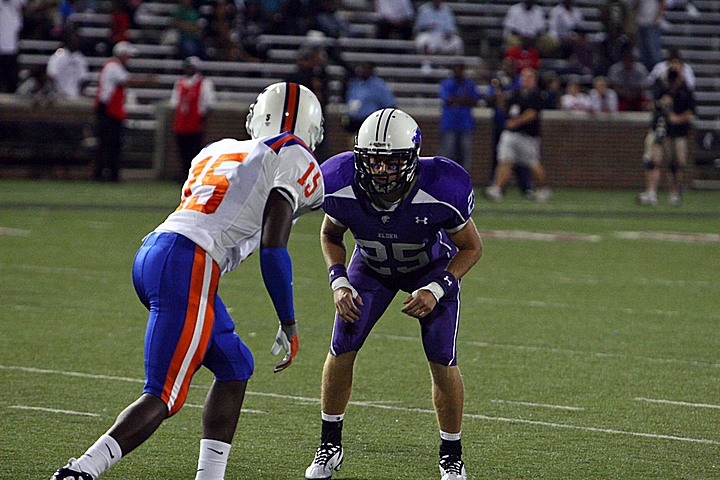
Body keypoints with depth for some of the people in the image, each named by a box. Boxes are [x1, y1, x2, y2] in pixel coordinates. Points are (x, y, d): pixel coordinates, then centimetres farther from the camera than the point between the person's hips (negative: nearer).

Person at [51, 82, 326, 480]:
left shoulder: (218, 151, 25)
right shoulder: (293, 159, 4)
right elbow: (273, 249, -5)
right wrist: (288, 326, 1)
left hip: (151, 253, 8)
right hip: (186, 268, -8)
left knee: (235, 367, 20)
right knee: (163, 397, -9)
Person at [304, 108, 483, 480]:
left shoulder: (441, 192, -38)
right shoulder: (342, 188, -30)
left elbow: (471, 247, -18)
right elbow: (330, 235, -5)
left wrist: (436, 290, -29)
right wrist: (339, 282, -19)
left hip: (432, 268, -2)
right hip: (372, 265, 2)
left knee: (442, 361, -11)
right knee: (342, 348, -7)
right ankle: (330, 446, 12)